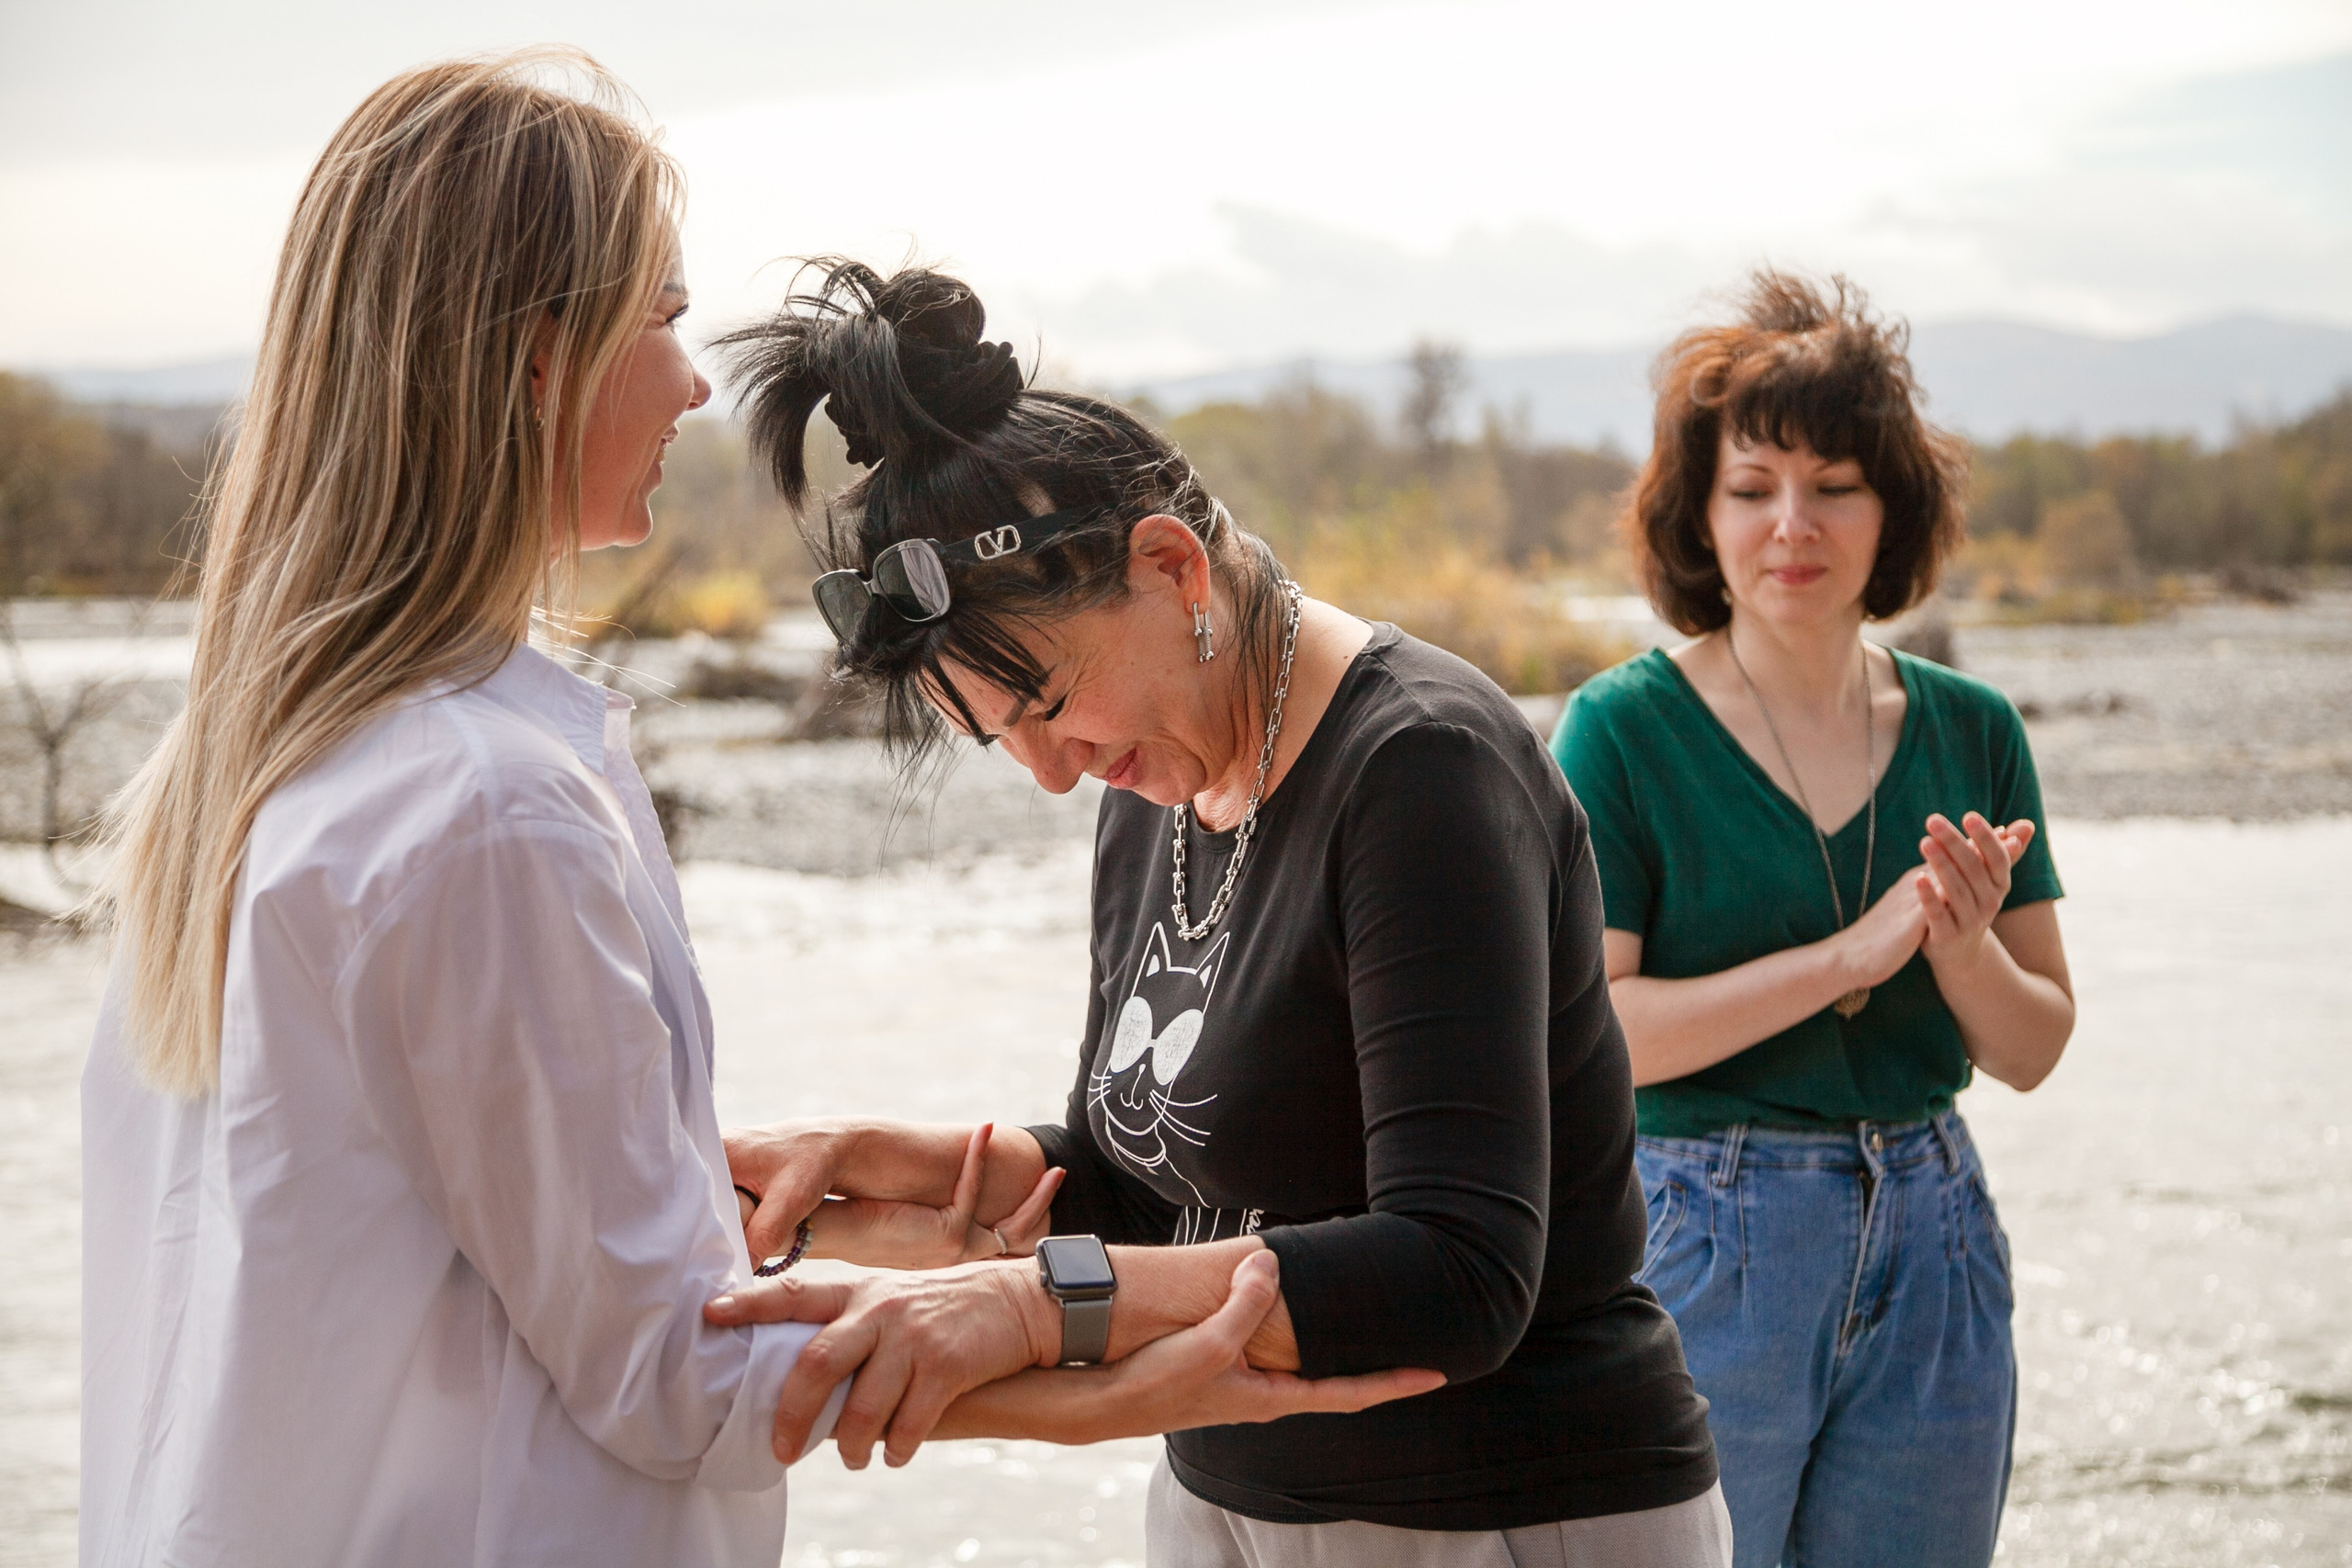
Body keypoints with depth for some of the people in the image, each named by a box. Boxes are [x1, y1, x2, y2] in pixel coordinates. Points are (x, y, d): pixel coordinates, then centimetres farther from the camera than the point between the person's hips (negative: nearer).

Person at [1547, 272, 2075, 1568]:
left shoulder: (1969, 730, 6)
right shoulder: (1625, 727, -7)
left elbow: (2032, 1051, 8)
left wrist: (1965, 949, -14)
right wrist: (1846, 954, -19)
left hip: (1934, 1253, 4)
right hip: (1700, 1251, -4)